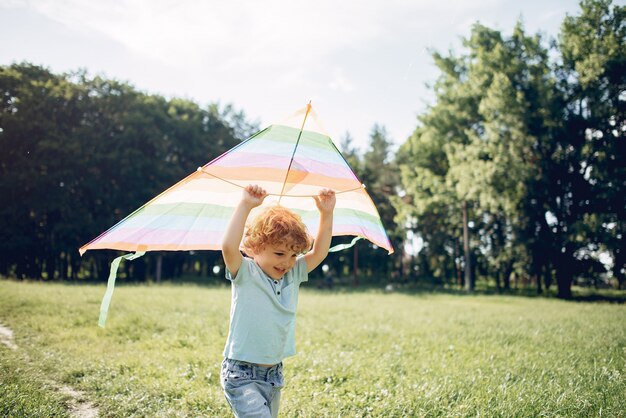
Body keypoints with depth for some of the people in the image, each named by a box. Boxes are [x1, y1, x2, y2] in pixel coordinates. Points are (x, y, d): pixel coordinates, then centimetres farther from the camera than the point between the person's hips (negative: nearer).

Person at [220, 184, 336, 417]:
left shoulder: (293, 275, 5)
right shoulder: (245, 274, -12)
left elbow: (319, 253, 5)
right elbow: (228, 247, -30)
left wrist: (326, 213, -4)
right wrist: (245, 205, -31)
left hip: (274, 373, 7)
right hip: (241, 374, -7)